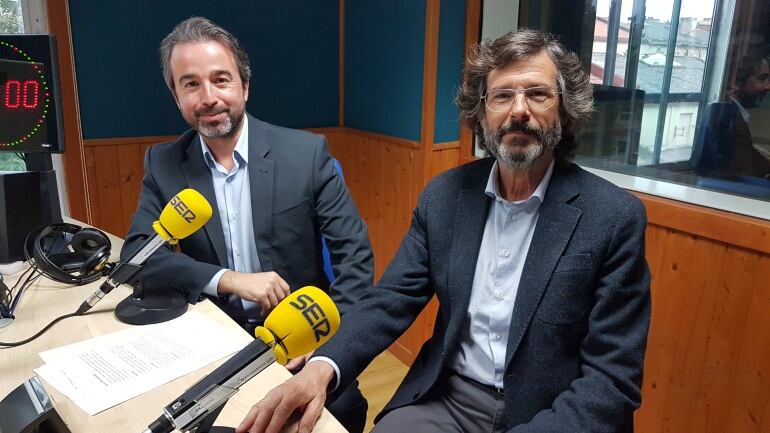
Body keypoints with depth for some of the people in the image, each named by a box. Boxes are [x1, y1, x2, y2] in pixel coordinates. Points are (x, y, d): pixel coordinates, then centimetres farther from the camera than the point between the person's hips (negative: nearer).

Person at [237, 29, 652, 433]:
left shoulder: (615, 217, -14)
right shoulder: (445, 195, -2)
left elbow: (613, 377, -15)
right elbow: (392, 296, -5)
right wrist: (322, 367, -23)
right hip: (446, 398, 0)